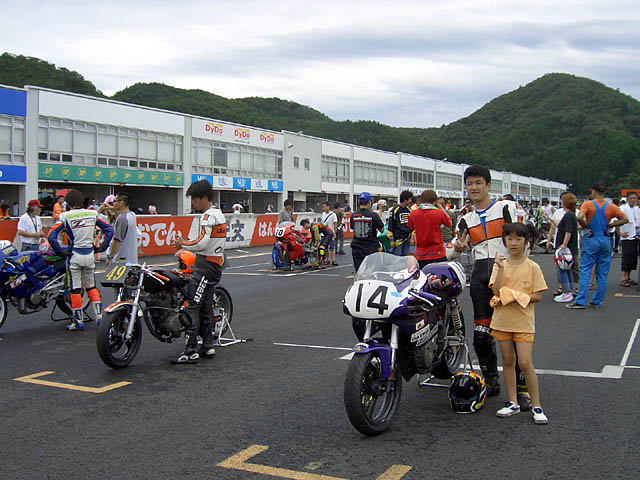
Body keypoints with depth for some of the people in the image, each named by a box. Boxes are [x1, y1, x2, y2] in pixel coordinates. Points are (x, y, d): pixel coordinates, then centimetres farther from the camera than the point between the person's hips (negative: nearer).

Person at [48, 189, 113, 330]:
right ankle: (99, 316, 9)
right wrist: (103, 246, 9)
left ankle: (79, 321, 9)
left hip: (74, 255, -4)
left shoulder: (65, 216, -8)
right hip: (90, 254, 4)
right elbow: (109, 229, 7)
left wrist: (60, 251, -7)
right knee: (91, 287, 16)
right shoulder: (93, 214, 3)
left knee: (75, 290, 5)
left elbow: (51, 236, -16)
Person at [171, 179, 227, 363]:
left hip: (205, 264, -10)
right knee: (205, 306, 14)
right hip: (216, 263, 10)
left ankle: (191, 351, -14)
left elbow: (202, 242, -21)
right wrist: (188, 243, 12)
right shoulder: (219, 215, 18)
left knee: (191, 305, -12)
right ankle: (208, 346, 18)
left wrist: (183, 244, -6)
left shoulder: (208, 216, -13)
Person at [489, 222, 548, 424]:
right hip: (502, 319, 3)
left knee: (525, 363, -8)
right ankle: (513, 402, 22)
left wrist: (519, 297, -16)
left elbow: (537, 296, -3)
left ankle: (537, 406, 4)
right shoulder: (500, 264, 3)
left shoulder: (532, 267, -3)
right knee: (508, 361, 11)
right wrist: (501, 269, -18)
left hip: (523, 320, -3)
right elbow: (496, 291, -10)